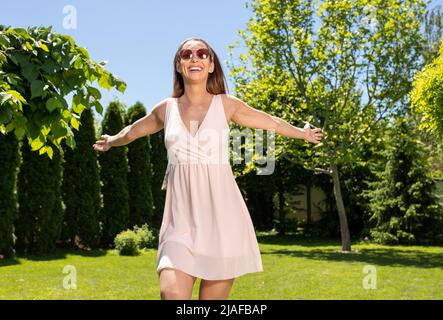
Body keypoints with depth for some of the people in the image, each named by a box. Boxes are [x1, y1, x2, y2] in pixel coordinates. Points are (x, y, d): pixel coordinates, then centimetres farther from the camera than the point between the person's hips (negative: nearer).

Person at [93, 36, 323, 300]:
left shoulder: (226, 104, 4)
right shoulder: (166, 108, 9)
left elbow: (272, 122, 22)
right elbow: (133, 131, 30)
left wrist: (304, 134, 36)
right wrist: (111, 142, 47)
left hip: (221, 214, -1)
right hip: (181, 217, 1)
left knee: (214, 296, 4)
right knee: (172, 294, -18)